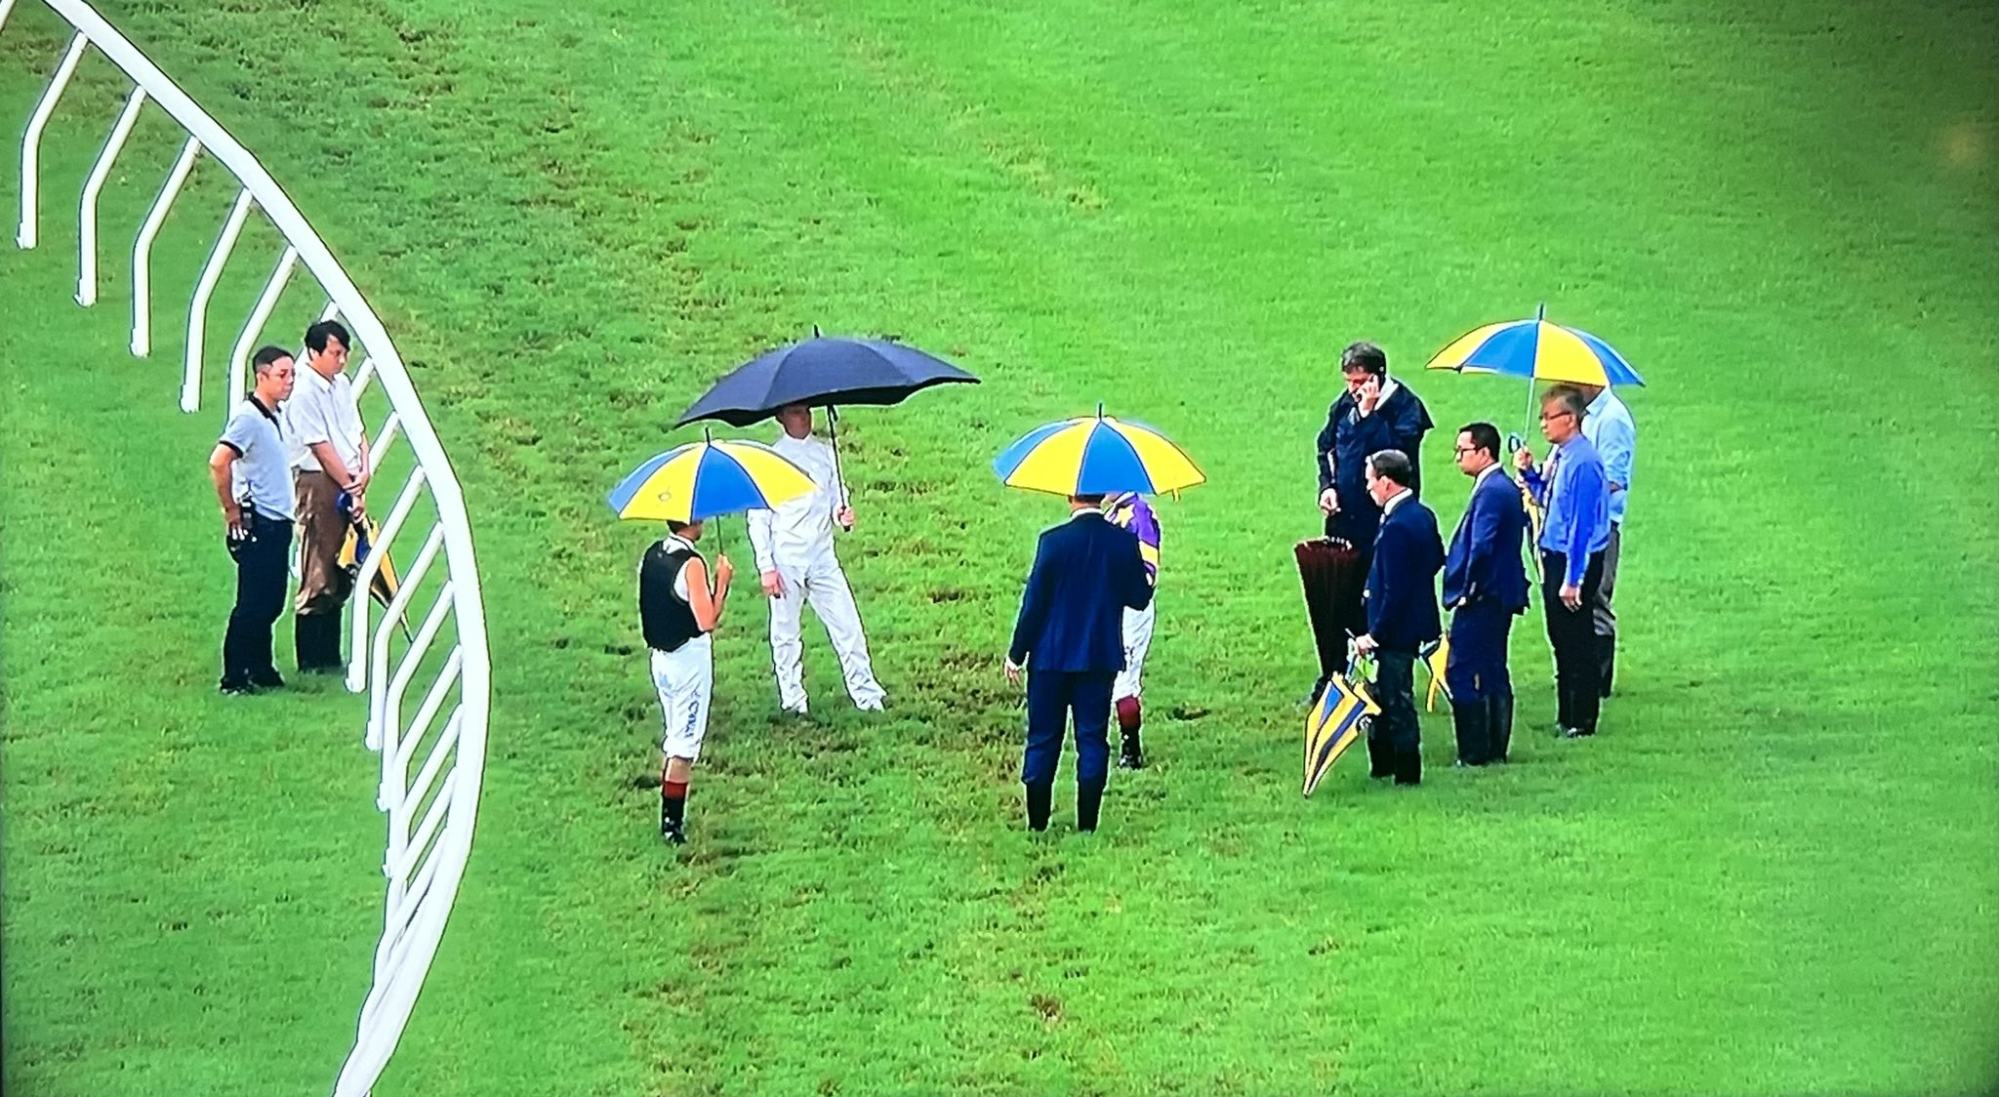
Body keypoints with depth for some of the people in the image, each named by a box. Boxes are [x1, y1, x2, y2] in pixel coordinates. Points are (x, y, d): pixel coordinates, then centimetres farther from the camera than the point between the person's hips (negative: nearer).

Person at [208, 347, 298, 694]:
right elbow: (218, 463, -25)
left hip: (278, 523, 9)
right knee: (252, 606, -6)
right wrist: (231, 511, -17)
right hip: (257, 525, -9)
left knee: (270, 603, 14)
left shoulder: (274, 417, 14)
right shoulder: (248, 417, -15)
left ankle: (261, 669, 22)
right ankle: (234, 677, -2)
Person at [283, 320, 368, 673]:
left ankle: (330, 656, 18)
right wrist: (350, 487, -13)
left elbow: (358, 432, 17)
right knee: (317, 577, -6)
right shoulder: (304, 392, -14)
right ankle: (312, 661, -2)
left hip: (348, 485, 9)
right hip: (319, 485, -9)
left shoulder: (343, 385, 14)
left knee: (341, 576, 12)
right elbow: (321, 447, -16)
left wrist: (363, 472, -1)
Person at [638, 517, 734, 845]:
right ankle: (673, 822, -2)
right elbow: (707, 621, -22)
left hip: (659, 655, 8)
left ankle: (669, 817, 23)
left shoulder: (651, 556, 4)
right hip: (690, 658, -8)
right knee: (684, 744, -2)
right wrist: (722, 582, -14)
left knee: (672, 738, 19)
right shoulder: (691, 564, -20)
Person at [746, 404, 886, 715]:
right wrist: (766, 567, -8)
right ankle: (792, 699, 14)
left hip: (823, 558, 3)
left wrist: (843, 516, -8)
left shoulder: (824, 453, 10)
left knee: (848, 626, -2)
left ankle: (865, 694, 5)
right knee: (785, 634, 4)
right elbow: (758, 518, -2)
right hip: (787, 560, -3)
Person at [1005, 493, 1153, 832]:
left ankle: (1037, 823, 10)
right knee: (1092, 739, 8)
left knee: (1043, 740, 8)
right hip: (1100, 659, 2)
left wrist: (1016, 655, -1)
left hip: (1052, 656, -2)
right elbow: (1139, 598, 3)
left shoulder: (1054, 541, -14)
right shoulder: (1124, 542, -6)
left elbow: (1034, 601, -10)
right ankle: (1087, 823, 5)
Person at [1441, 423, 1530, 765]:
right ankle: (1495, 748, 19)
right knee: (1493, 673, 14)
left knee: (1461, 673, -8)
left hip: (1482, 599, -11)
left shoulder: (1490, 491, -17)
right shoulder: (1505, 487, 13)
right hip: (1500, 596, 11)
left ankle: (1474, 752, -8)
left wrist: (1468, 591, -17)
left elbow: (1481, 548, -24)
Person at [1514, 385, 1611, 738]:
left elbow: (1581, 523, -22)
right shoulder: (1558, 455, 6)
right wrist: (1529, 473, 4)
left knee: (1577, 644, 1)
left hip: (1577, 560, -10)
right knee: (1561, 641, 17)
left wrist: (1572, 579, -21)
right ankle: (1566, 716, 27)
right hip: (1554, 556, 10)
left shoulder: (1582, 462, -22)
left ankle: (1582, 721, 10)